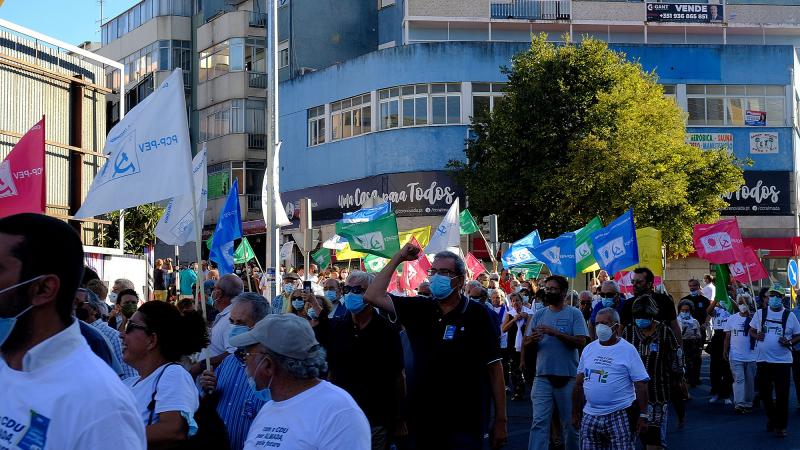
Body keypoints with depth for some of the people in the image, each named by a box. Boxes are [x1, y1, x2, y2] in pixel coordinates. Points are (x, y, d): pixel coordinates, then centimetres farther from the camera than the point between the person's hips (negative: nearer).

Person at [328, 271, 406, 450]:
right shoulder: (336, 328, 3)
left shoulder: (388, 331, -5)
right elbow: (331, 372, 9)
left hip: (377, 421, -3)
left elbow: (397, 376, -2)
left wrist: (400, 420, -1)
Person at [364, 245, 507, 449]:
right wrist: (397, 258, -1)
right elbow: (373, 296, 1)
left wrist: (501, 420, -6)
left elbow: (494, 368, -5)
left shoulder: (477, 315, -6)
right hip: (424, 421, 4)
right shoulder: (419, 309, 6)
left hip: (465, 424, -4)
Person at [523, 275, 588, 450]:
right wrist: (532, 340, -15)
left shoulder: (574, 314, -1)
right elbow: (525, 345, 8)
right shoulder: (539, 314, 9)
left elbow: (581, 342, -13)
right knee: (539, 422, -4)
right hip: (543, 377, 2)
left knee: (570, 423, 10)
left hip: (568, 377, -2)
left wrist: (556, 333, -21)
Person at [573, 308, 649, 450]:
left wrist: (643, 415, -10)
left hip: (619, 416, -4)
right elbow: (579, 383, 14)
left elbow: (641, 384, -5)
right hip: (590, 416, 4)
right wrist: (575, 414, 12)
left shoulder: (628, 350, -4)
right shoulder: (589, 349, 10)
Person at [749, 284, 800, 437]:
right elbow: (751, 331, 14)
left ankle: (781, 426, 8)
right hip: (763, 360, 2)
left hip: (782, 360, -2)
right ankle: (771, 417, 32)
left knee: (782, 395, -2)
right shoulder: (760, 313, 6)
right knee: (764, 392, 8)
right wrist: (756, 335, -8)